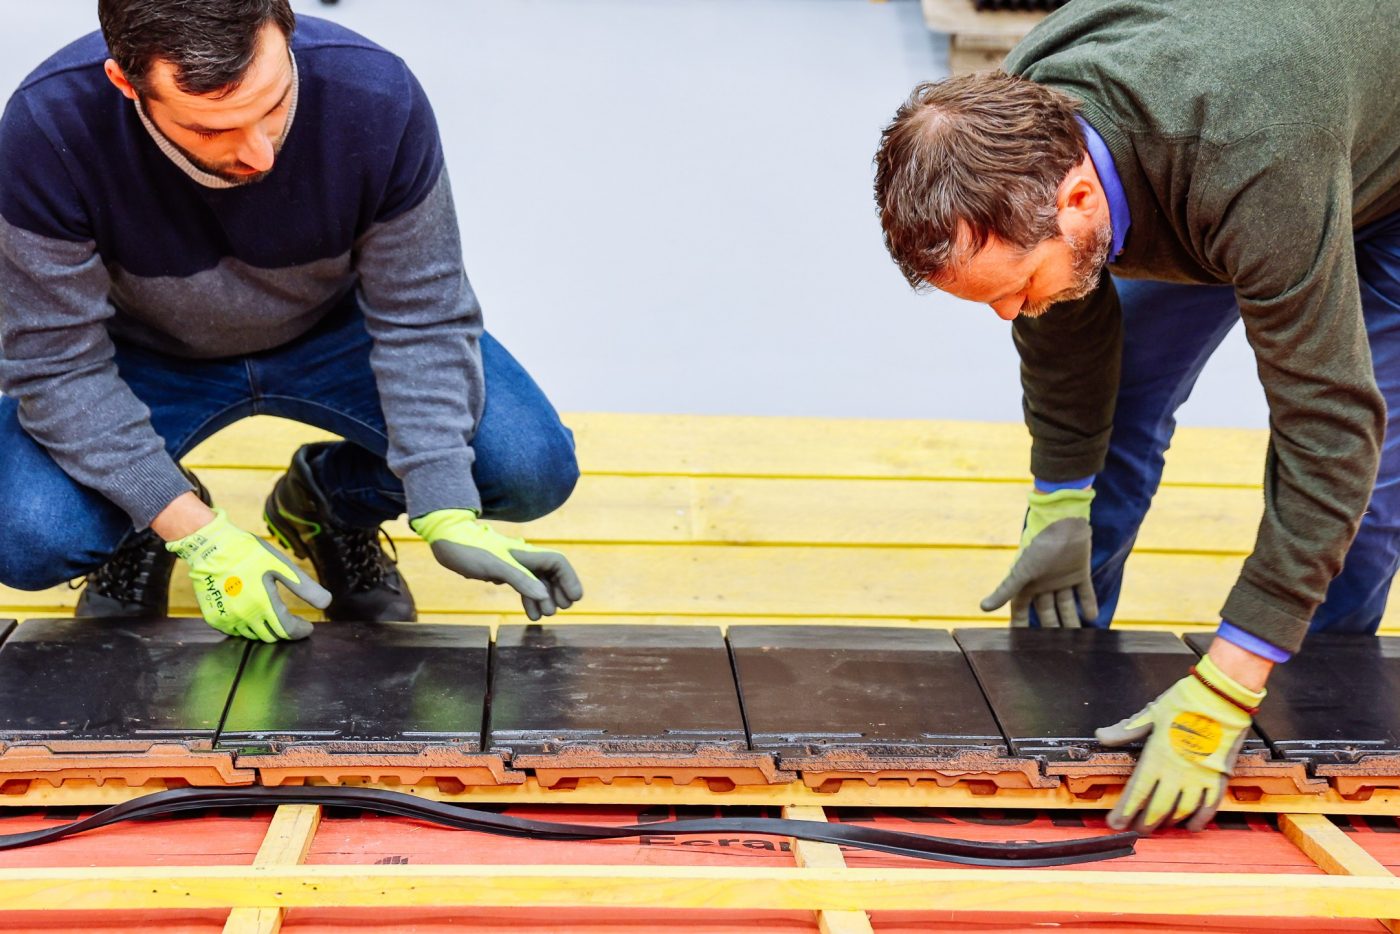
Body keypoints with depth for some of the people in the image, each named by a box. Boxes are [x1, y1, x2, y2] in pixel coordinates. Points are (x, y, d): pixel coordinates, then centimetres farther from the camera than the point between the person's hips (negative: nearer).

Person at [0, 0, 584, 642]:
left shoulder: (375, 93, -30)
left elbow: (421, 320, -21)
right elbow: (57, 364, -25)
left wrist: (446, 515, -30)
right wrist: (199, 536, -31)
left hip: (336, 330, 1)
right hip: (149, 357, -1)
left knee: (533, 468, -19)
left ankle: (330, 503, 11)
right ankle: (143, 532, 10)